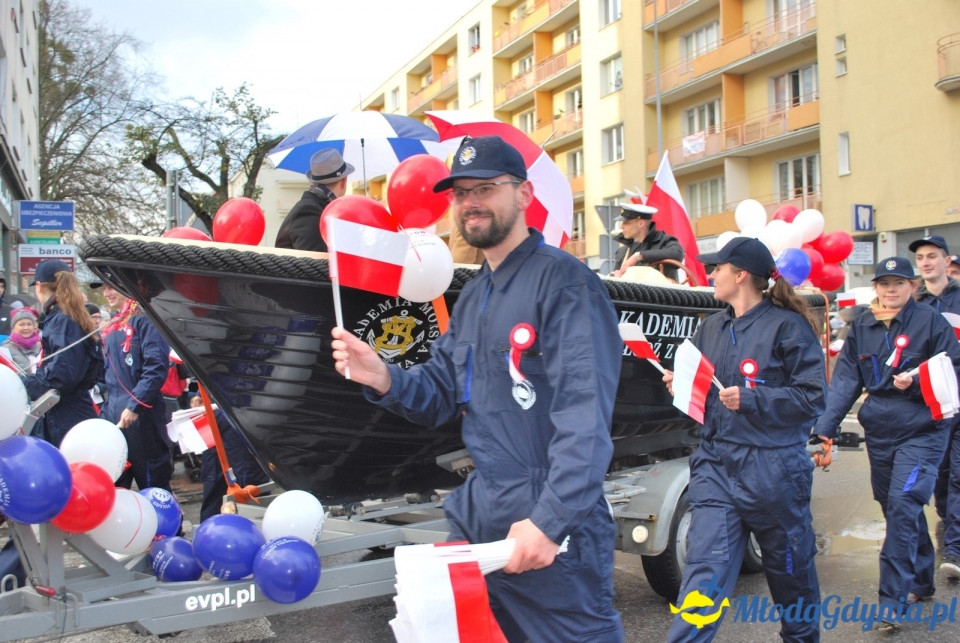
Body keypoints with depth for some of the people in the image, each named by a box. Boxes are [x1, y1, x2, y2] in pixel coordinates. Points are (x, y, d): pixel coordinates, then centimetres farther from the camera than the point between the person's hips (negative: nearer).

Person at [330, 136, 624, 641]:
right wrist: (383, 379, -6)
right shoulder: (471, 298, 15)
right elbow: (438, 396, 14)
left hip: (551, 529, -8)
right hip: (477, 518, 8)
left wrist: (551, 520, -27)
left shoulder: (562, 280, -11)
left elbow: (585, 415, -20)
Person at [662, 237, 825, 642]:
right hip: (716, 463, 4)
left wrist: (751, 399, -22)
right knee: (704, 571, -4)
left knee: (790, 568, 17)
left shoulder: (787, 326, -8)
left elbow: (812, 397, -12)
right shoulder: (711, 329, 10)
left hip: (772, 468, -4)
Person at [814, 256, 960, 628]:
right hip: (879, 433, 5)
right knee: (897, 509, 14)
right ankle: (921, 582, 34)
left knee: (902, 507, -12)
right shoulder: (862, 327, 5)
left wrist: (917, 382, -21)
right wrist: (825, 427, -7)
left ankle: (893, 600, -5)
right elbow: (845, 380, 1)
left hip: (922, 433, -5)